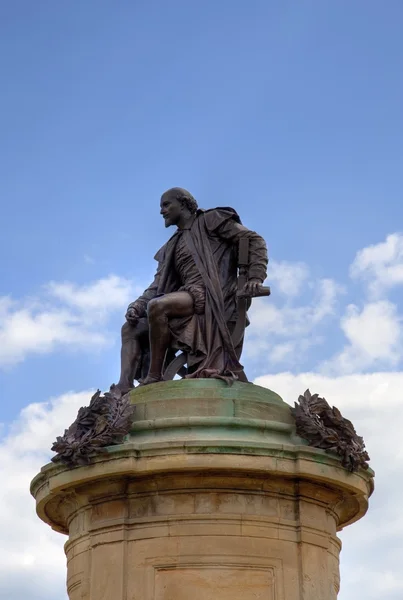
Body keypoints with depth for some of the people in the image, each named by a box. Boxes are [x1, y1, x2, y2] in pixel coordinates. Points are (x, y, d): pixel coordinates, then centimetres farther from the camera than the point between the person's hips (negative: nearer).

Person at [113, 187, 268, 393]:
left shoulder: (210, 221, 7)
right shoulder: (172, 248, 28)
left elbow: (254, 240, 0)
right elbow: (158, 285, 19)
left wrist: (255, 278, -15)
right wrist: (138, 305, -1)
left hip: (211, 297, -8)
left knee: (157, 306, -32)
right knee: (130, 329, 0)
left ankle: (154, 377, -28)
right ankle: (124, 387, -20)